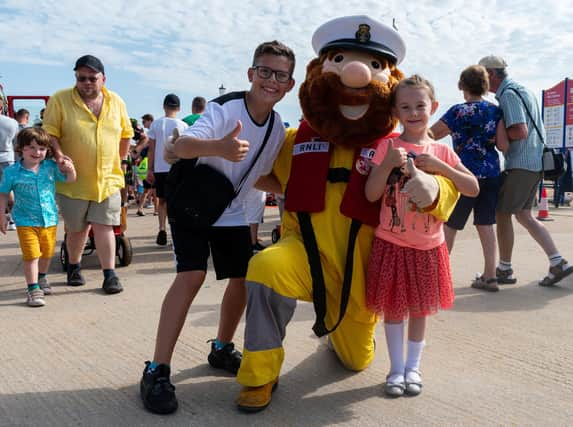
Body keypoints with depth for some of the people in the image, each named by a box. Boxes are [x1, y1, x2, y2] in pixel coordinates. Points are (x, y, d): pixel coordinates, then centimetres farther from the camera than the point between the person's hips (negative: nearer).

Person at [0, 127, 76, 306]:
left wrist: (70, 168, -19)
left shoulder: (50, 167, -2)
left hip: (49, 219, 3)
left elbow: (70, 179, 2)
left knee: (47, 253, 18)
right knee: (31, 255, -9)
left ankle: (42, 278, 43)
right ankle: (33, 290, 1)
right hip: (26, 221, -3)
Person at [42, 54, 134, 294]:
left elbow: (125, 134, 14)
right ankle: (74, 267, 36)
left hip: (108, 180, 1)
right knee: (76, 229, 13)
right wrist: (58, 155, -22)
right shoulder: (60, 100, -5)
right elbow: (50, 133, -6)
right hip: (73, 181, -1)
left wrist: (121, 160, 14)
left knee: (104, 227, -3)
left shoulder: (116, 102, 4)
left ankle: (110, 274, 3)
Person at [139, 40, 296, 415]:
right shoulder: (224, 108, -24)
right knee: (192, 275, -20)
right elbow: (181, 146, -41)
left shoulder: (278, 127, -4)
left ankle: (222, 349, 28)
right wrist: (219, 147, -61)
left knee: (243, 279, 5)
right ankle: (157, 370, -12)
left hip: (233, 213, 6)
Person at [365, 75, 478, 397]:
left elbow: (474, 188, -4)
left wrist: (440, 167, -15)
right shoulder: (387, 147, -3)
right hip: (391, 242, -1)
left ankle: (413, 367, 27)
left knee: (419, 307, 12)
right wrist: (388, 164, -22)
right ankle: (396, 368, 22)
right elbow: (371, 194, -9)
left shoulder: (441, 151, 2)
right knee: (393, 307, 6)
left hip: (428, 245, 2)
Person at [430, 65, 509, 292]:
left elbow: (430, 135, -4)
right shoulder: (496, 111, 4)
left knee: (449, 225, 6)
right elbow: (504, 146, -1)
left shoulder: (458, 111, -8)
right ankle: (490, 276, 11)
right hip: (491, 174, 5)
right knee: (486, 225, 9)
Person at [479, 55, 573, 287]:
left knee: (502, 214, 0)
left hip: (520, 165, -10)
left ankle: (504, 270, 9)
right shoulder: (521, 90, 19)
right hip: (534, 163, 10)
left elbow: (520, 132, -22)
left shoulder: (508, 94, -13)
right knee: (524, 215, 13)